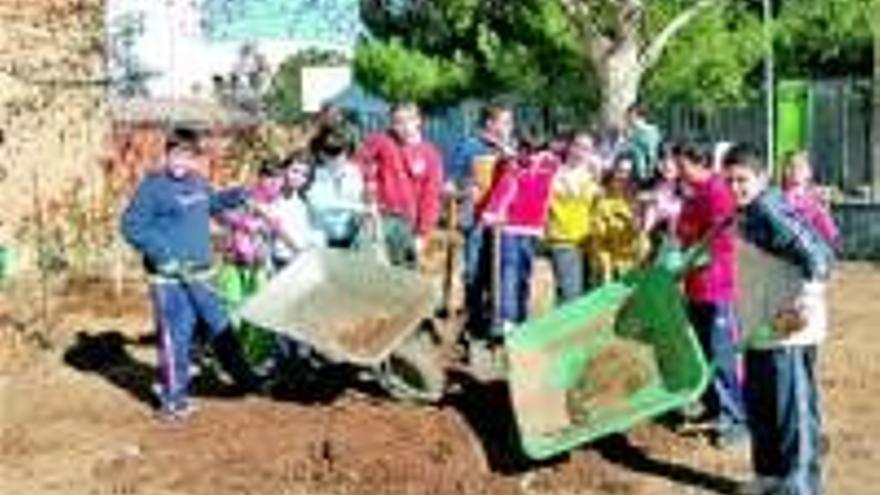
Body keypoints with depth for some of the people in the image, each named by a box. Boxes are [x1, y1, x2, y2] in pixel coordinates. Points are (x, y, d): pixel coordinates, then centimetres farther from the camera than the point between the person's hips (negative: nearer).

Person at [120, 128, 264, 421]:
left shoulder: (198, 183, 11)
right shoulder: (154, 186, -12)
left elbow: (213, 203, 33)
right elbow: (132, 226, -14)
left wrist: (237, 196, 18)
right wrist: (162, 255, -19)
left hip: (200, 275, 7)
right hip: (170, 278, -7)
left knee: (220, 327, 18)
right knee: (175, 337, -2)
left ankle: (244, 378, 34)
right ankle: (173, 400, 12)